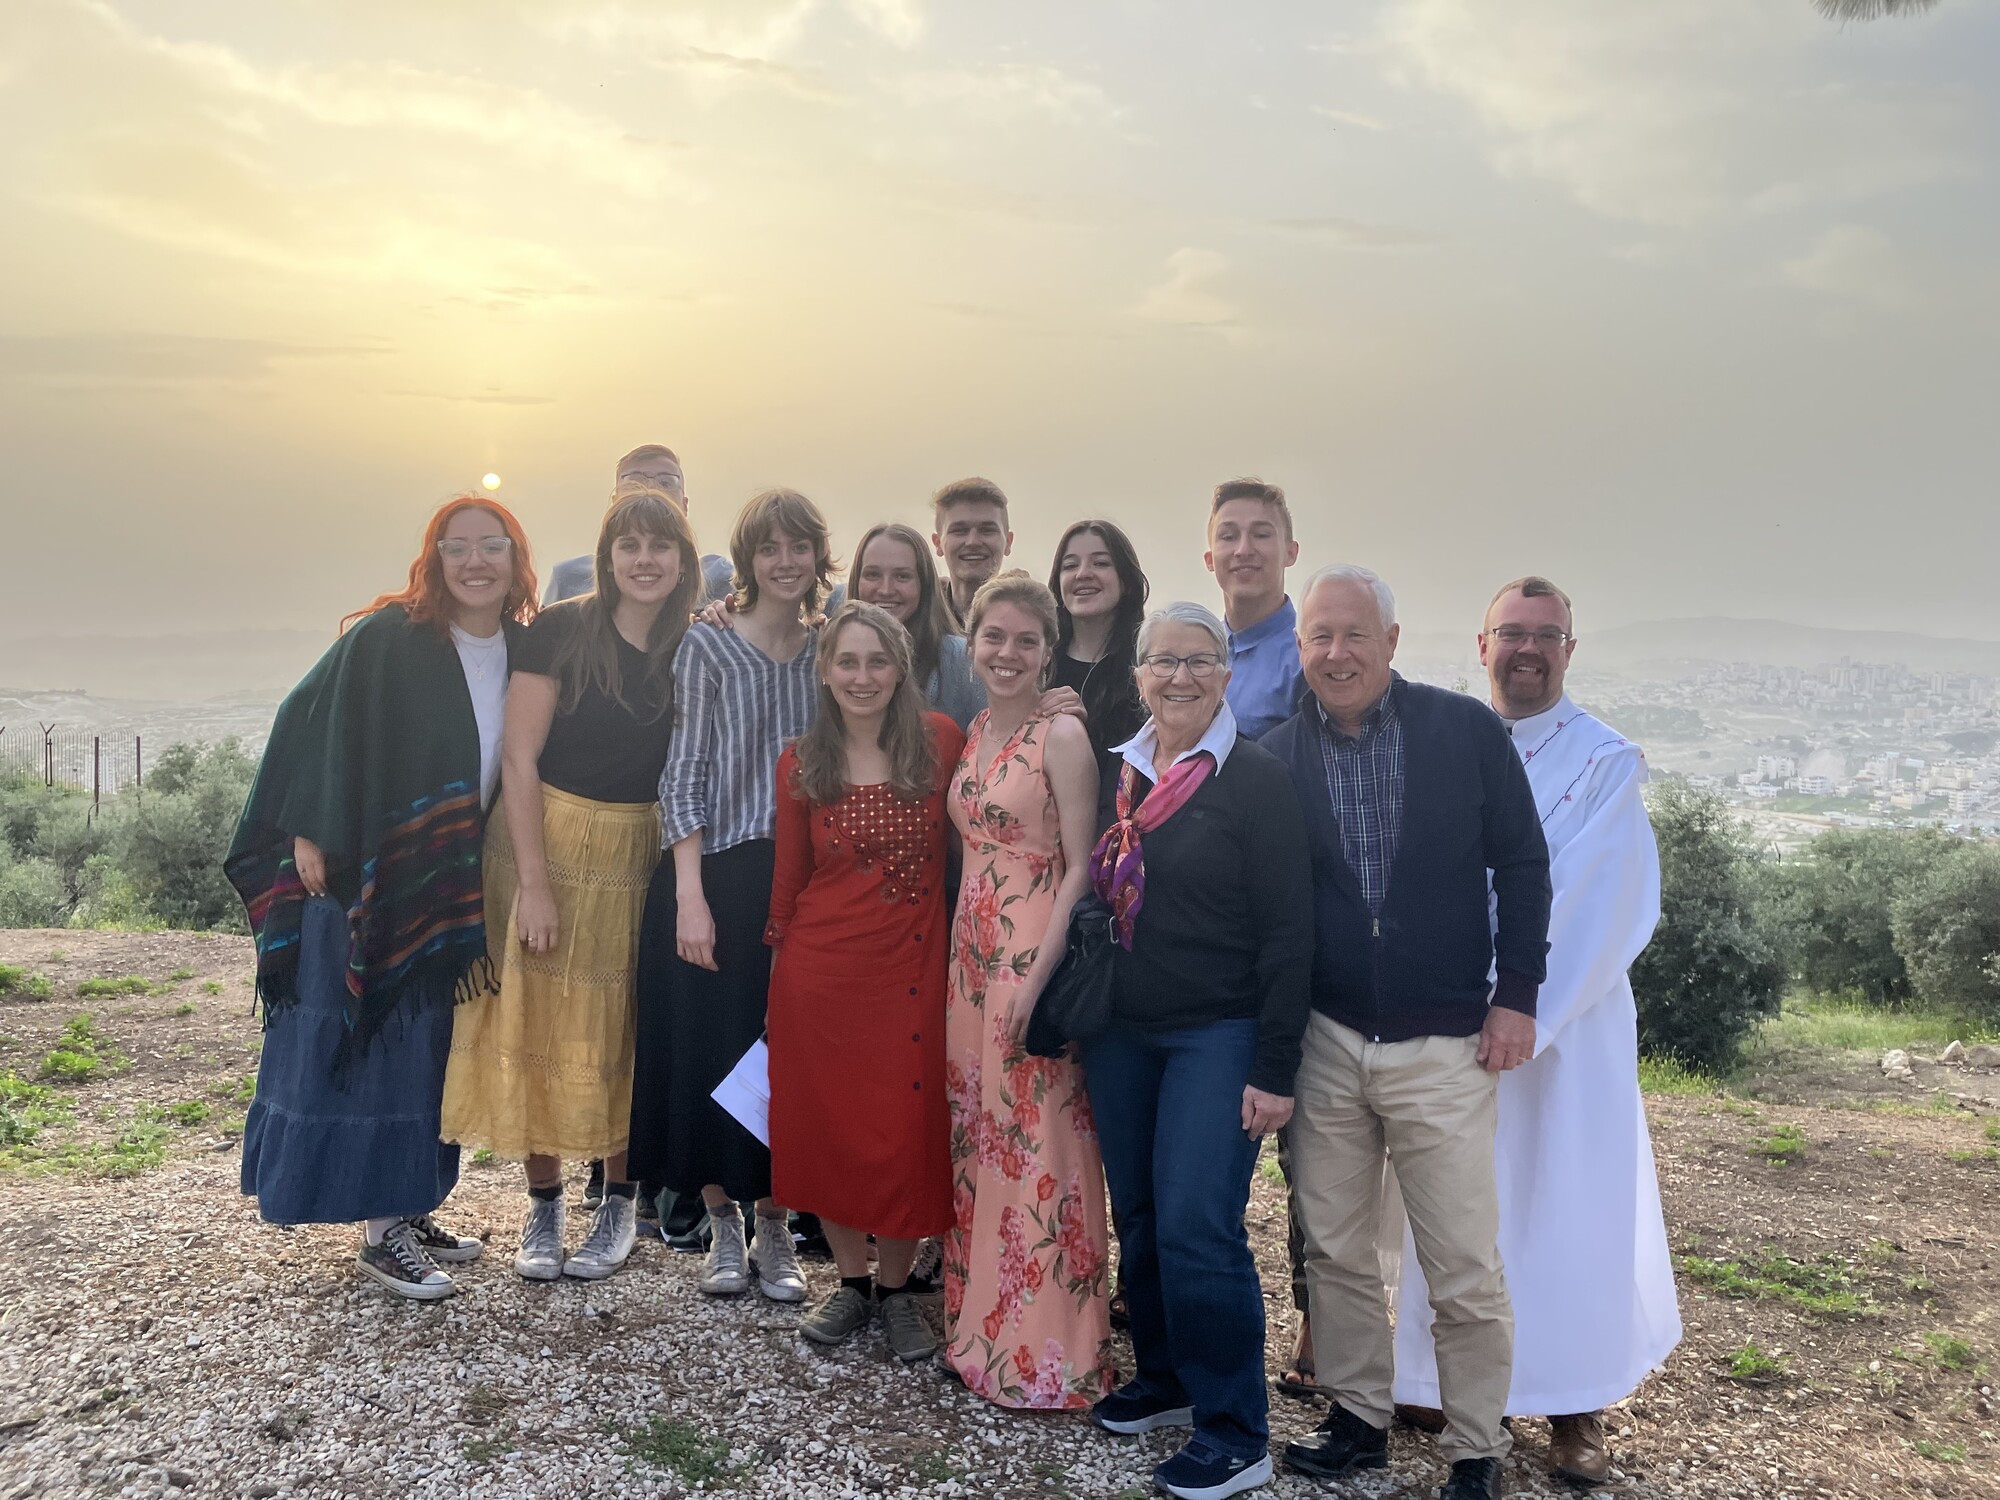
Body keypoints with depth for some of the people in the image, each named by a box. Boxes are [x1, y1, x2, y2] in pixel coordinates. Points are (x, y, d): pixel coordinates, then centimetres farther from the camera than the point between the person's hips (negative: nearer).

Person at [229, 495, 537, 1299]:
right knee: (370, 1047, -1)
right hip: (364, 878, -6)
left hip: (447, 892, 6)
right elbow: (311, 720, -13)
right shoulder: (386, 639, -13)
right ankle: (381, 1232, 8)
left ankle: (410, 1209, 26)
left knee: (426, 1047, 13)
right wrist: (308, 836, -17)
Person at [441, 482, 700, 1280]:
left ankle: (618, 1204, 23)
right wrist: (534, 882, -13)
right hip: (547, 844, -2)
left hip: (641, 857, 2)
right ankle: (543, 1206, 21)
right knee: (541, 1026, 5)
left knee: (624, 1029, 8)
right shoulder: (561, 630, -8)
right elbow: (520, 757, -10)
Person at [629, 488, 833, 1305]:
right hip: (720, 874, -3)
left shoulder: (830, 650, 8)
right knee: (712, 1044, 3)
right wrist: (690, 895, -14)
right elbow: (682, 774, -6)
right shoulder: (706, 645, -3)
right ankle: (724, 1227, 20)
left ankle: (775, 1226, 20)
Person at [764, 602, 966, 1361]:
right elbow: (789, 874, 9)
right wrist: (780, 952, 11)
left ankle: (896, 1290, 25)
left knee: (906, 1128, 4)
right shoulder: (800, 764, 1)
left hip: (912, 965, 0)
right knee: (827, 1125, 9)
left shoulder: (940, 741, -2)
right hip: (821, 968, 1)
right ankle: (851, 1282, 29)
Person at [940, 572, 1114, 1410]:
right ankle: (982, 1326, 28)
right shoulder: (972, 735, 12)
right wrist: (962, 956, 9)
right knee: (977, 1138, 13)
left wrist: (1037, 977, -19)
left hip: (1037, 956, -7)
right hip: (972, 954, 7)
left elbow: (1081, 866, -13)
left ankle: (1048, 1351, 12)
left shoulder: (1063, 736, -10)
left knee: (1038, 1146, -2)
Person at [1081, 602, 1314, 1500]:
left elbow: (1287, 931, -10)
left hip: (1217, 1036, -5)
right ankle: (1163, 1377, 32)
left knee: (1198, 1229, -8)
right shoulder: (1116, 775, 8)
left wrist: (1274, 1070, -13)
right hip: (1121, 1034, 6)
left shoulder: (1255, 779, -8)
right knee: (1137, 1219, 12)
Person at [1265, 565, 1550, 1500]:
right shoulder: (1275, 756, 1)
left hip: (1445, 1046, -2)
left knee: (1465, 1272, 4)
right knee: (1335, 1252, 13)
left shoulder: (1467, 730, -4)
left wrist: (1516, 996, -4)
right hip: (1324, 1043, 2)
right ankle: (1358, 1421, 31)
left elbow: (1521, 864, 0)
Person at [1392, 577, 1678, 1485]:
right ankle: (1450, 1376, 25)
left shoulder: (1606, 762, -4)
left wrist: (1524, 1016, -19)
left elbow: (1604, 908, -12)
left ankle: (1575, 1403, 19)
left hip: (1565, 1027, -3)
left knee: (1567, 1203, 4)